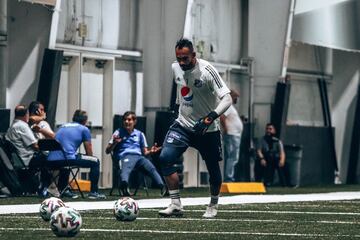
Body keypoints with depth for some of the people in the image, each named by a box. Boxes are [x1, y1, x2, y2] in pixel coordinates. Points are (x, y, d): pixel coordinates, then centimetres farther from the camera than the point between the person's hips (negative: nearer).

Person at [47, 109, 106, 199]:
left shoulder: (63, 127, 27)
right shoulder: (84, 129, 12)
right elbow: (89, 152, 17)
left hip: (51, 161, 6)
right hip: (67, 159, -6)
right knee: (95, 162, 11)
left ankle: (63, 190, 37)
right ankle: (93, 192, 9)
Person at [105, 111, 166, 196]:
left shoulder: (139, 134, 27)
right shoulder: (119, 133, 19)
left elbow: (144, 152, 25)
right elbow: (107, 151, 14)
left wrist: (150, 152, 2)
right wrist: (114, 143, -7)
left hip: (139, 156, 3)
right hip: (125, 156, -3)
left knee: (151, 168, -28)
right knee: (126, 169, -39)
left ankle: (163, 187, -49)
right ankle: (124, 186, -69)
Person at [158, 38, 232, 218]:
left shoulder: (207, 71, -21)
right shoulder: (175, 68, -2)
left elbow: (227, 98, -24)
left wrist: (211, 117, -37)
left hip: (207, 129, -4)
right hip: (183, 124, 4)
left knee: (213, 169, 7)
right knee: (165, 157, -17)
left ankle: (213, 205, 33)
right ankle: (176, 204, -12)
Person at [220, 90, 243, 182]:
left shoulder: (231, 106, 19)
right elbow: (221, 117, -27)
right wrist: (225, 129, -20)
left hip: (235, 135, 11)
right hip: (232, 136, -11)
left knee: (229, 158, 10)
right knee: (233, 158, -13)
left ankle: (228, 179, 11)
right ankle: (229, 179, -16)